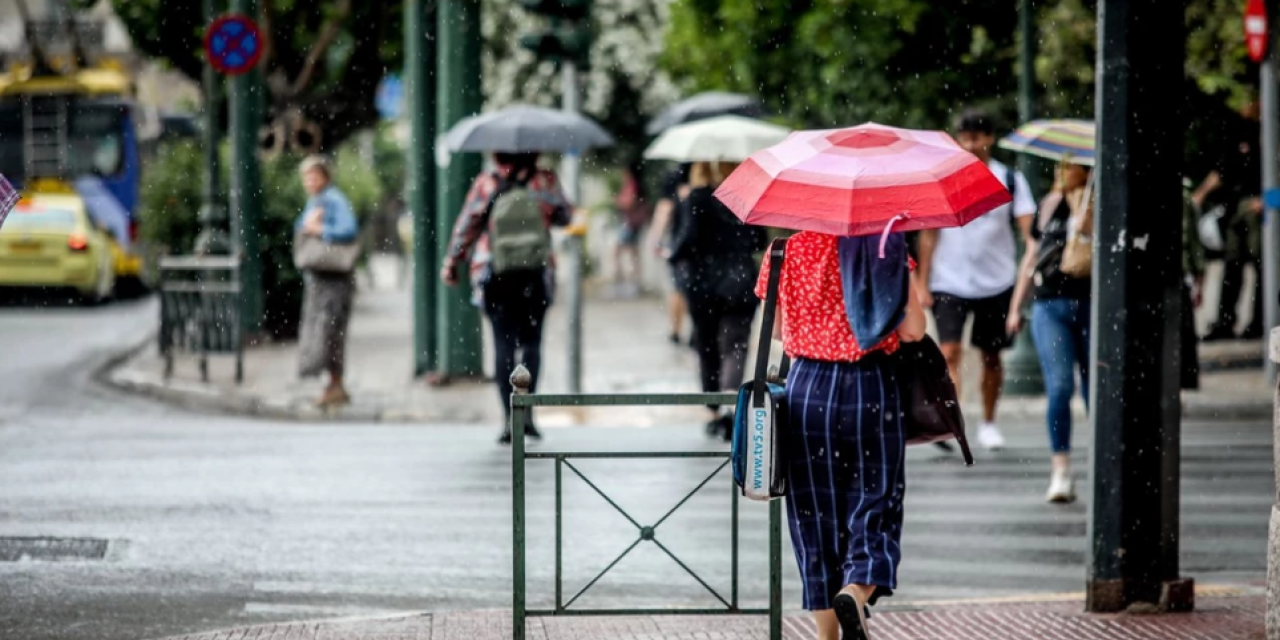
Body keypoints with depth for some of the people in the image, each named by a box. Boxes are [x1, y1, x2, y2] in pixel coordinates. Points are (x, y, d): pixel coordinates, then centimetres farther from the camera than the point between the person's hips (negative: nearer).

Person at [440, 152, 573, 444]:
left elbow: (466, 225, -1)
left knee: (503, 345, 4)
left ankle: (510, 418, -4)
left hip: (495, 276, 0)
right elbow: (564, 216, 9)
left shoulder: (485, 184, -4)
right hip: (535, 275, 0)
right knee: (531, 341, 11)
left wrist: (451, 264, 10)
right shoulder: (545, 182, -2)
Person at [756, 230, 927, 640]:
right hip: (872, 388, -2)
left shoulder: (787, 251, 0)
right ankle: (856, 592, -26)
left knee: (815, 513, 11)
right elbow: (913, 330, -8)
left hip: (808, 389, 2)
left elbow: (777, 329, 10)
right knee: (874, 505, 4)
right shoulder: (885, 249, -5)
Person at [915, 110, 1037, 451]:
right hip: (949, 282, -1)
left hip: (997, 281, 1)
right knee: (949, 351, -16)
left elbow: (1028, 227, -7)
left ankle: (988, 423, 26)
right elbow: (929, 234, 4)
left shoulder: (1009, 179, 1)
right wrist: (922, 282, -1)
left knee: (991, 355, 11)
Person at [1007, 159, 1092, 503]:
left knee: (1096, 388, 3)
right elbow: (1032, 255, 20)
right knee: (1059, 386, -10)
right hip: (1050, 304, 2)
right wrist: (1016, 306, 19)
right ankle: (1060, 470, -11)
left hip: (1091, 304, -2)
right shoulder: (1049, 205, 12)